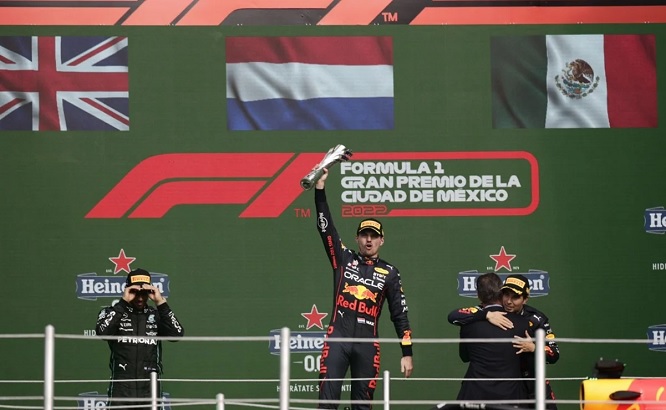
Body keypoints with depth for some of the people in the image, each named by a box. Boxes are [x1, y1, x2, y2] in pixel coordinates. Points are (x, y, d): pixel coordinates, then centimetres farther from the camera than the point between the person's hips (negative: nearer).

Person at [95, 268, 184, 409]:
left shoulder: (156, 315, 9)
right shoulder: (113, 312, 5)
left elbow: (177, 334, -6)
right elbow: (102, 332, -16)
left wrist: (160, 302, -10)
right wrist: (123, 302, -13)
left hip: (149, 391, 2)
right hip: (121, 391, -2)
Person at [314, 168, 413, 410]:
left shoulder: (389, 273, 10)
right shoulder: (343, 259, 9)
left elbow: (400, 314, 9)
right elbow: (325, 227, -1)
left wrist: (407, 353, 3)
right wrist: (320, 186, -12)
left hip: (368, 343, 1)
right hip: (338, 337, -1)